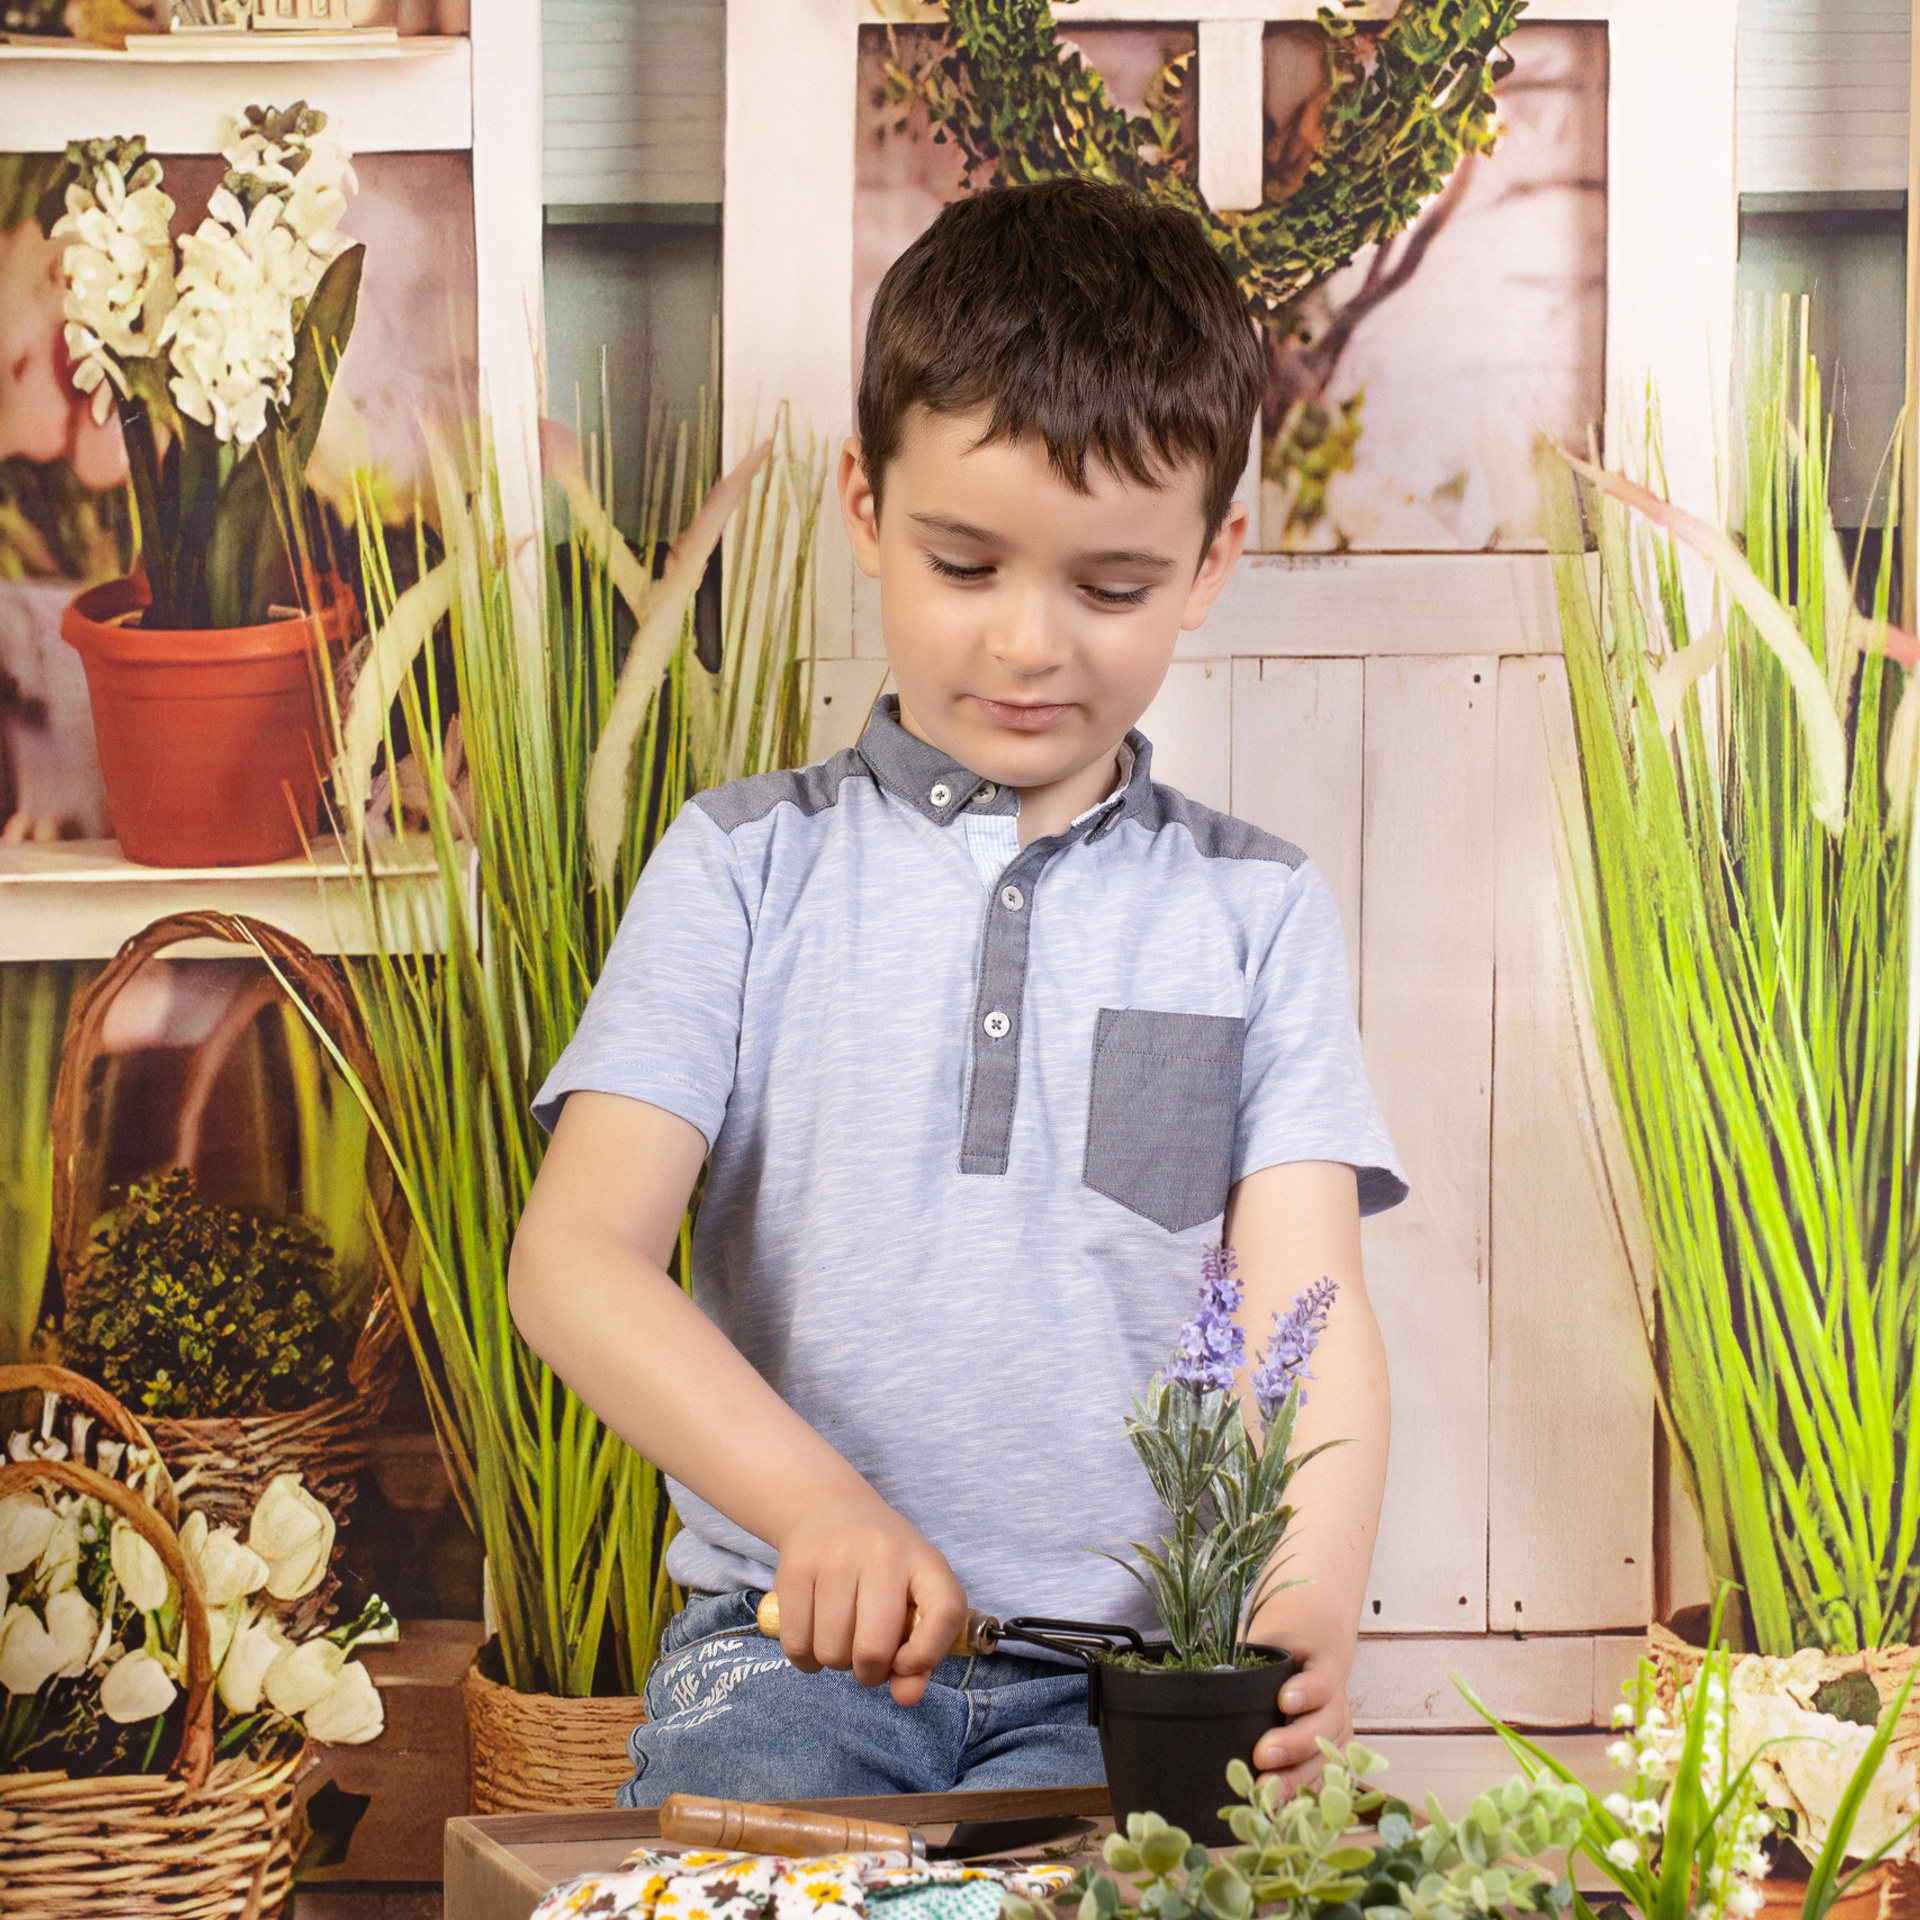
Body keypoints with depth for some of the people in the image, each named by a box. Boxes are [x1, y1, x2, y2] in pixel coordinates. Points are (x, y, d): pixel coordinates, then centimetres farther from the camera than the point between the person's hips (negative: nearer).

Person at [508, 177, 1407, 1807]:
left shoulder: (1254, 912, 13)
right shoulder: (748, 867, 10)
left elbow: (1303, 1303, 2)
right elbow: (578, 1257, -2)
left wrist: (1309, 1611, -20)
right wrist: (817, 1503, -20)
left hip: (1126, 1668, 0)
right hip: (792, 1634, 0)